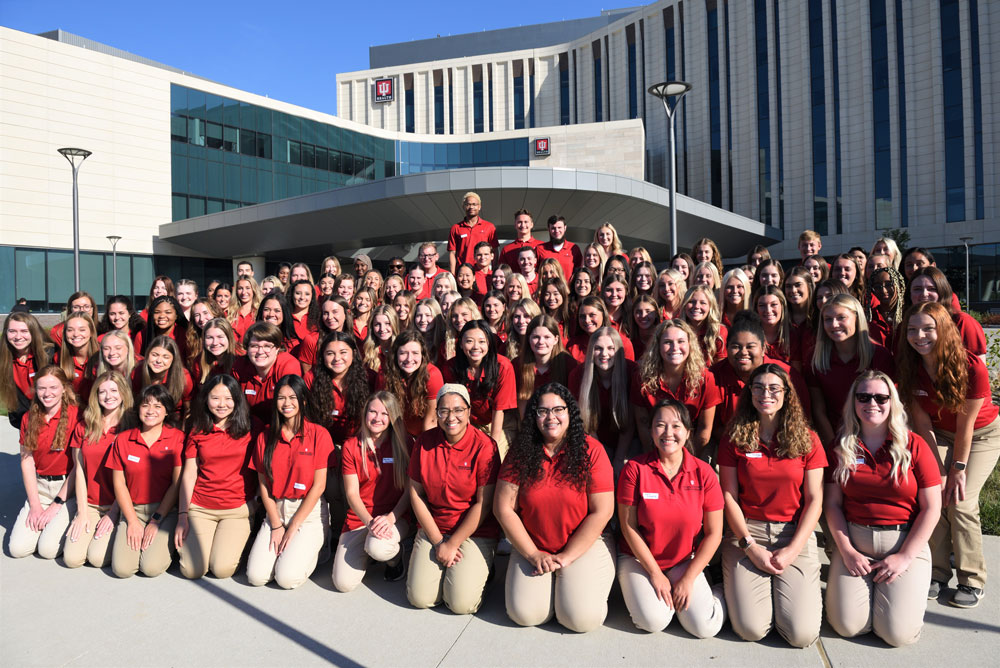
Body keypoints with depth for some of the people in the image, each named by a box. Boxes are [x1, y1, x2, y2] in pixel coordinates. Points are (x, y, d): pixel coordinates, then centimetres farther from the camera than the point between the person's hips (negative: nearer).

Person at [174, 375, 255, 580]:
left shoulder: (249, 430, -1)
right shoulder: (197, 432, 6)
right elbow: (189, 474, 6)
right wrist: (182, 515, 0)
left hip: (237, 509, -2)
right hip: (200, 508, 2)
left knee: (222, 569, -14)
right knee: (191, 570, -8)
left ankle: (236, 541, 17)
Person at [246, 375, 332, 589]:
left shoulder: (319, 434, -8)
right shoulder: (265, 437, 5)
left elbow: (319, 485, -9)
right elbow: (263, 484, 4)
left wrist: (293, 527, -9)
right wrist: (276, 525, -5)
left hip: (309, 512, -4)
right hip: (275, 510, 4)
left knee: (287, 578, -17)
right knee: (256, 576, -11)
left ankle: (310, 550, 13)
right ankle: (282, 549, 18)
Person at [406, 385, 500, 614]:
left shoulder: (484, 446, -14)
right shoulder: (424, 442, -3)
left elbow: (484, 503, -13)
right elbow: (416, 493, 0)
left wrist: (452, 544, -11)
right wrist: (437, 541, -6)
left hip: (475, 532, -3)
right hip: (432, 529, 3)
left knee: (461, 603, -15)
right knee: (420, 598, -9)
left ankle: (479, 569, 15)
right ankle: (446, 567, 19)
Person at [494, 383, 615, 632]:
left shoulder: (590, 450, -9)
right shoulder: (520, 452, -4)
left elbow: (602, 512, -10)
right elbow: (503, 509, -4)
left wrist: (566, 557, -12)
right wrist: (533, 554, -9)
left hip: (585, 546, -2)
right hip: (532, 549, 2)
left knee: (581, 617, -19)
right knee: (525, 613, -15)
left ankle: (567, 584, 14)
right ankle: (551, 583, 16)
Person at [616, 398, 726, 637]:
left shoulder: (703, 473, -7)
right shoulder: (635, 469, -13)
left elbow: (713, 533, -4)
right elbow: (629, 527, -10)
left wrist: (688, 579, -9)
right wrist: (655, 574, -11)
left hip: (685, 561, 1)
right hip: (639, 559, -1)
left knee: (705, 627, -15)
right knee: (654, 620, -22)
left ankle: (716, 592, 15)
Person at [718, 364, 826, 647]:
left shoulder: (806, 440, 3)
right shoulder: (734, 439, 2)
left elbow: (814, 500, 1)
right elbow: (729, 497, 0)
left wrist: (792, 550, -9)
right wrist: (751, 547, -9)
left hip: (795, 535, 1)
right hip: (746, 532, 0)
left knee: (802, 634, -12)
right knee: (750, 629, -14)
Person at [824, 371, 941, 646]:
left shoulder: (914, 446, -2)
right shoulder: (842, 447, 3)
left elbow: (931, 508, -3)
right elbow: (833, 503, 3)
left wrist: (905, 556, -9)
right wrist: (847, 551, -7)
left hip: (904, 542, -1)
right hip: (854, 542, 1)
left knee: (898, 633, -13)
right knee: (847, 625, -11)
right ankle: (861, 584, 19)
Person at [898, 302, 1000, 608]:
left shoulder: (971, 367, -29)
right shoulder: (908, 368, -19)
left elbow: (965, 424, -22)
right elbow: (922, 424, -13)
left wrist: (959, 468, -15)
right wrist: (939, 469, -13)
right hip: (939, 434, 3)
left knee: (960, 500, -15)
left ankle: (972, 580, 2)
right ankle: (937, 572, 3)